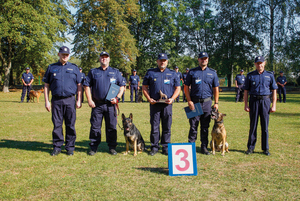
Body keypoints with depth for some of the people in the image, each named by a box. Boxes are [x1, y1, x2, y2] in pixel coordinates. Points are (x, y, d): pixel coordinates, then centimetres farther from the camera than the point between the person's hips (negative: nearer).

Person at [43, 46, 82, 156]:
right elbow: (46, 85, 11)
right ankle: (57, 147, 15)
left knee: (70, 125, 2)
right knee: (57, 125, 4)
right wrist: (47, 101, 4)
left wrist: (79, 100, 0)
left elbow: (79, 85, 8)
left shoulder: (74, 68, 10)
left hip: (70, 100, -1)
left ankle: (70, 147, 12)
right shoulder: (51, 68, 11)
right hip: (56, 100, 1)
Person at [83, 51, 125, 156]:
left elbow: (122, 86, 10)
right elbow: (87, 86, 9)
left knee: (112, 126, 3)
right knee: (95, 126, 2)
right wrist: (89, 100, -1)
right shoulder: (93, 72, 12)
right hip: (96, 104, 0)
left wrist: (117, 98, -4)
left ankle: (112, 147, 13)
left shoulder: (115, 72, 13)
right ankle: (93, 147, 11)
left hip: (110, 104, 0)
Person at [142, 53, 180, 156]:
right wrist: (149, 98, -4)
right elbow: (144, 87, 10)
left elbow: (178, 88, 11)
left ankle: (166, 147, 13)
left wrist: (172, 98, -5)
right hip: (154, 104, 0)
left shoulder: (172, 74, 11)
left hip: (167, 104, 0)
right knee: (154, 126, 2)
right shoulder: (150, 72, 10)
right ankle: (154, 147, 12)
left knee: (167, 127, 3)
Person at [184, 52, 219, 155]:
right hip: (195, 102, -2)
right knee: (193, 125, -1)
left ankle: (204, 147, 16)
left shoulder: (212, 73, 11)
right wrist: (189, 101, -6)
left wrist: (216, 103, 4)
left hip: (207, 102, 2)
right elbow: (186, 87, 4)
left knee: (205, 126, 7)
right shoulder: (192, 72, 5)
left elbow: (216, 88, 12)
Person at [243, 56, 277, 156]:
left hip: (265, 101, 0)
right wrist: (246, 104, -3)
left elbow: (274, 91, 8)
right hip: (254, 101, 0)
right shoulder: (250, 75, 6)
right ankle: (251, 147, 12)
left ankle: (265, 148, 13)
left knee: (265, 126, 4)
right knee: (253, 125, 3)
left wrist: (274, 105, 1)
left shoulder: (269, 75, 8)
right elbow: (246, 91, 5)